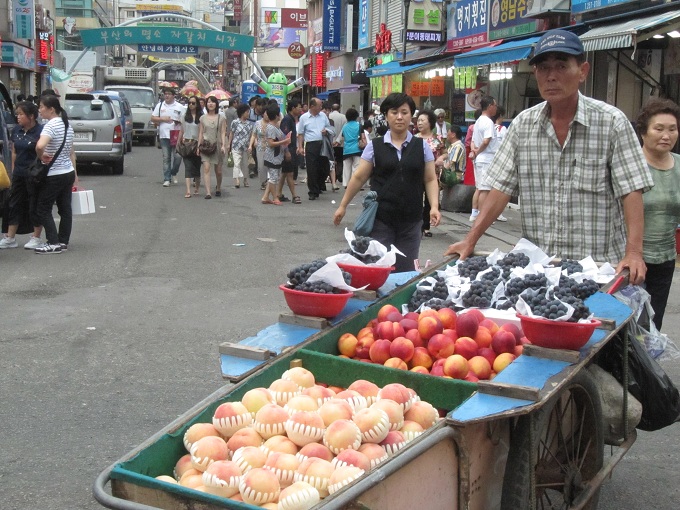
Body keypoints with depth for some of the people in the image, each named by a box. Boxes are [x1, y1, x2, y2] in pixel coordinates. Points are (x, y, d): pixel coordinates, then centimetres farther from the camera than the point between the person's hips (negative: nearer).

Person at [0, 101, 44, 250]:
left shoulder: (40, 131, -14)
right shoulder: (16, 130, 7)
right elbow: (14, 152, 16)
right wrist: (13, 171, 14)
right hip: (19, 175, 7)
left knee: (35, 206, 3)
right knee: (14, 204, 10)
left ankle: (36, 238, 15)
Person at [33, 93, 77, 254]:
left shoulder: (51, 126, -18)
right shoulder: (67, 125, 10)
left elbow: (40, 146, -37)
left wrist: (41, 156, -17)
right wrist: (75, 174, 20)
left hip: (54, 176, -8)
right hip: (68, 173, 8)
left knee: (42, 209, 2)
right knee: (65, 208, 11)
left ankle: (53, 243, -1)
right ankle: (63, 242, 17)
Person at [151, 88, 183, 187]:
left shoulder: (179, 107, 6)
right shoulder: (159, 105, 12)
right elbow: (153, 118, 11)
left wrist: (178, 122, -14)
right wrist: (163, 119, -4)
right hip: (164, 135, 1)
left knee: (178, 156, -8)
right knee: (166, 158, 2)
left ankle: (173, 173, 17)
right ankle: (166, 179, 5)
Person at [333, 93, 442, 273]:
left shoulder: (421, 146, 6)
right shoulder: (375, 146, 3)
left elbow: (430, 180, 6)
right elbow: (359, 178, 7)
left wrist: (434, 207, -8)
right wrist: (343, 206, 8)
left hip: (411, 220, 1)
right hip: (381, 219, -1)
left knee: (406, 271, 3)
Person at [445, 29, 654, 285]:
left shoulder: (611, 122, -6)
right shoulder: (522, 124, 4)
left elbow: (631, 192, -10)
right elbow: (501, 188, 3)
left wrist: (633, 253, -21)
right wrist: (470, 241, -5)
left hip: (598, 267, -2)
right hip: (536, 266, 3)